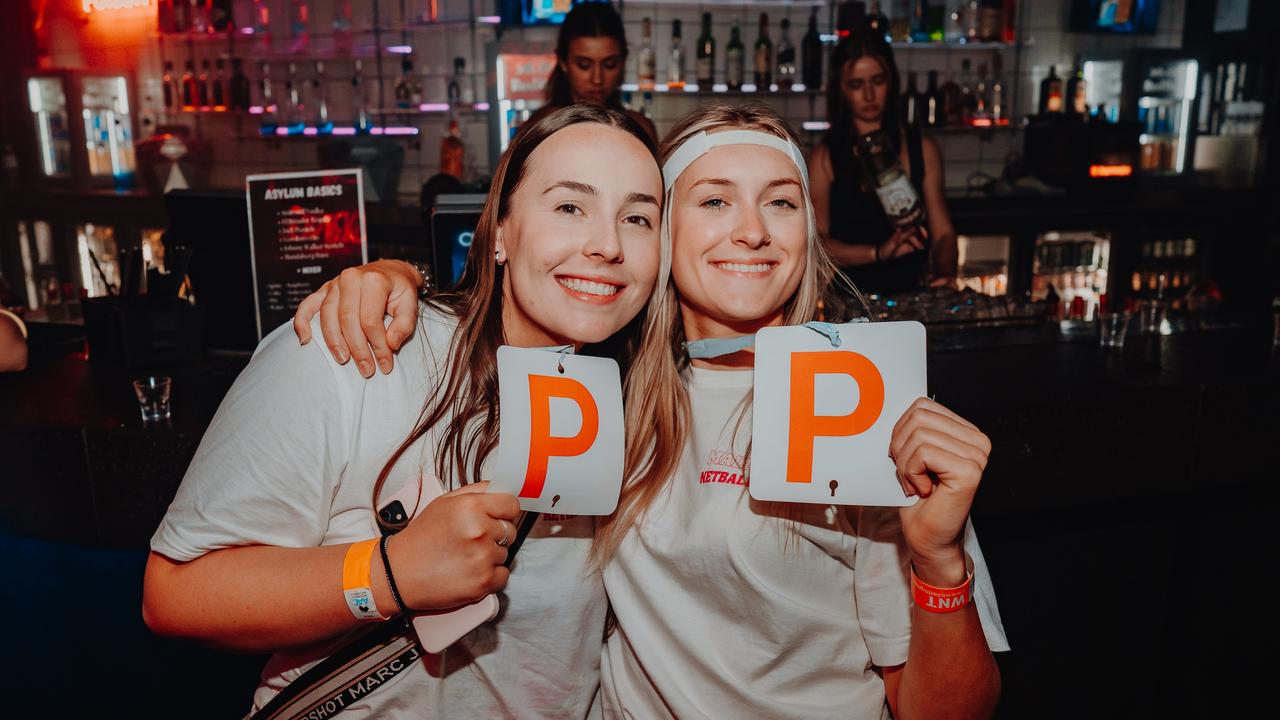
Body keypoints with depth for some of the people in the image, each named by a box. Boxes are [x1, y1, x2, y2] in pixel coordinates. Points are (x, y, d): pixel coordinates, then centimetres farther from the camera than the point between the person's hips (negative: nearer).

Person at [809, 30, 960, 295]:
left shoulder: (923, 149, 10)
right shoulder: (825, 156, 4)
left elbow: (943, 232, 9)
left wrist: (945, 274, -12)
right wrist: (878, 252, -19)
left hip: (911, 295, 2)